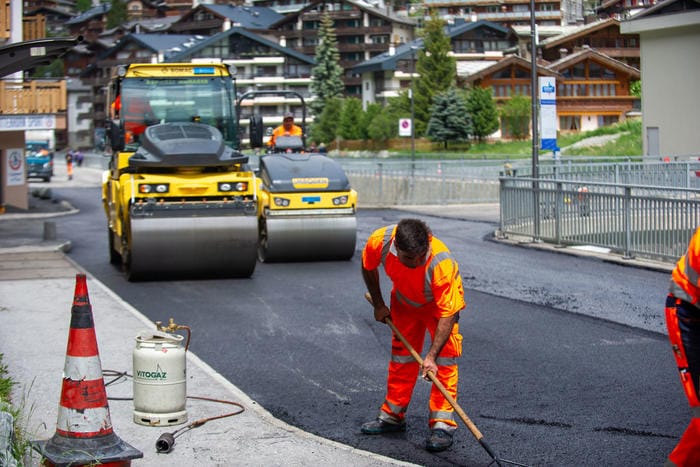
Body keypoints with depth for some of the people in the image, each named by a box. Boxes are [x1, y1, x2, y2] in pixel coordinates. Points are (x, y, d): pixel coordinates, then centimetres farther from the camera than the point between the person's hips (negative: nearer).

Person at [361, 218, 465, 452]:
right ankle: (393, 415, 24)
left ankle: (442, 423, -10)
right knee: (401, 354, 10)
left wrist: (431, 357, -42)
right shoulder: (379, 241, -33)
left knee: (445, 358, -14)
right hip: (404, 301, 4)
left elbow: (448, 314, -39)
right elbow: (368, 267, -7)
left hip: (441, 303, -4)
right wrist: (378, 305, -1)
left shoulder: (442, 264, -44)